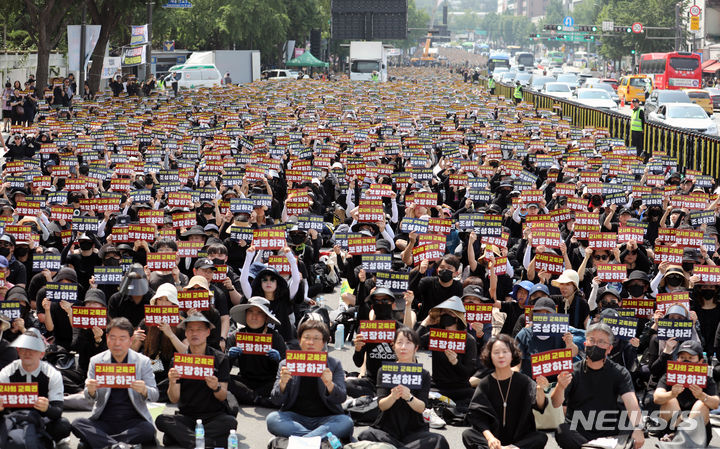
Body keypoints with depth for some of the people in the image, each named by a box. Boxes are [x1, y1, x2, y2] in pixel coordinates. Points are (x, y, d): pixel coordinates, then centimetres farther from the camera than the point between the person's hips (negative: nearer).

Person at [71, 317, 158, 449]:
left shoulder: (143, 362, 4)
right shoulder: (96, 361, 7)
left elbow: (154, 396, 2)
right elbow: (90, 397, 5)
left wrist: (144, 391, -23)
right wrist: (91, 391, -21)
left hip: (132, 421, -1)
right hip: (103, 421, 1)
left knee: (148, 430, -33)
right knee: (77, 424, -26)